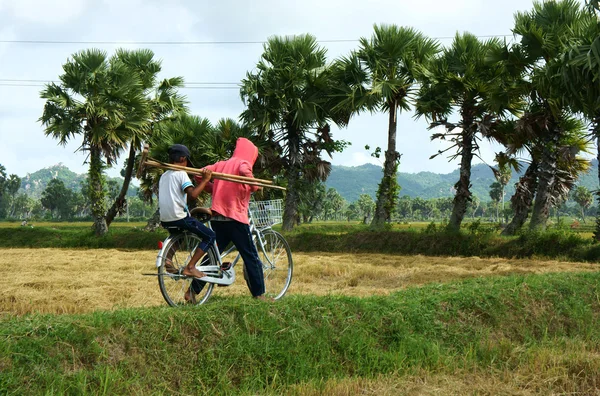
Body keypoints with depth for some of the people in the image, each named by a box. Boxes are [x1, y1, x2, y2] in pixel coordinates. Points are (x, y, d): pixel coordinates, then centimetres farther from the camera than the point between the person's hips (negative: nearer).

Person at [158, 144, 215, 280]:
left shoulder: (164, 175, 18)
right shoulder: (181, 173, -7)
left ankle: (168, 256, 10)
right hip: (179, 217, -8)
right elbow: (193, 194, -20)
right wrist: (205, 180, -14)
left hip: (165, 220, 8)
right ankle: (190, 267, -9)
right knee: (210, 236, 1)